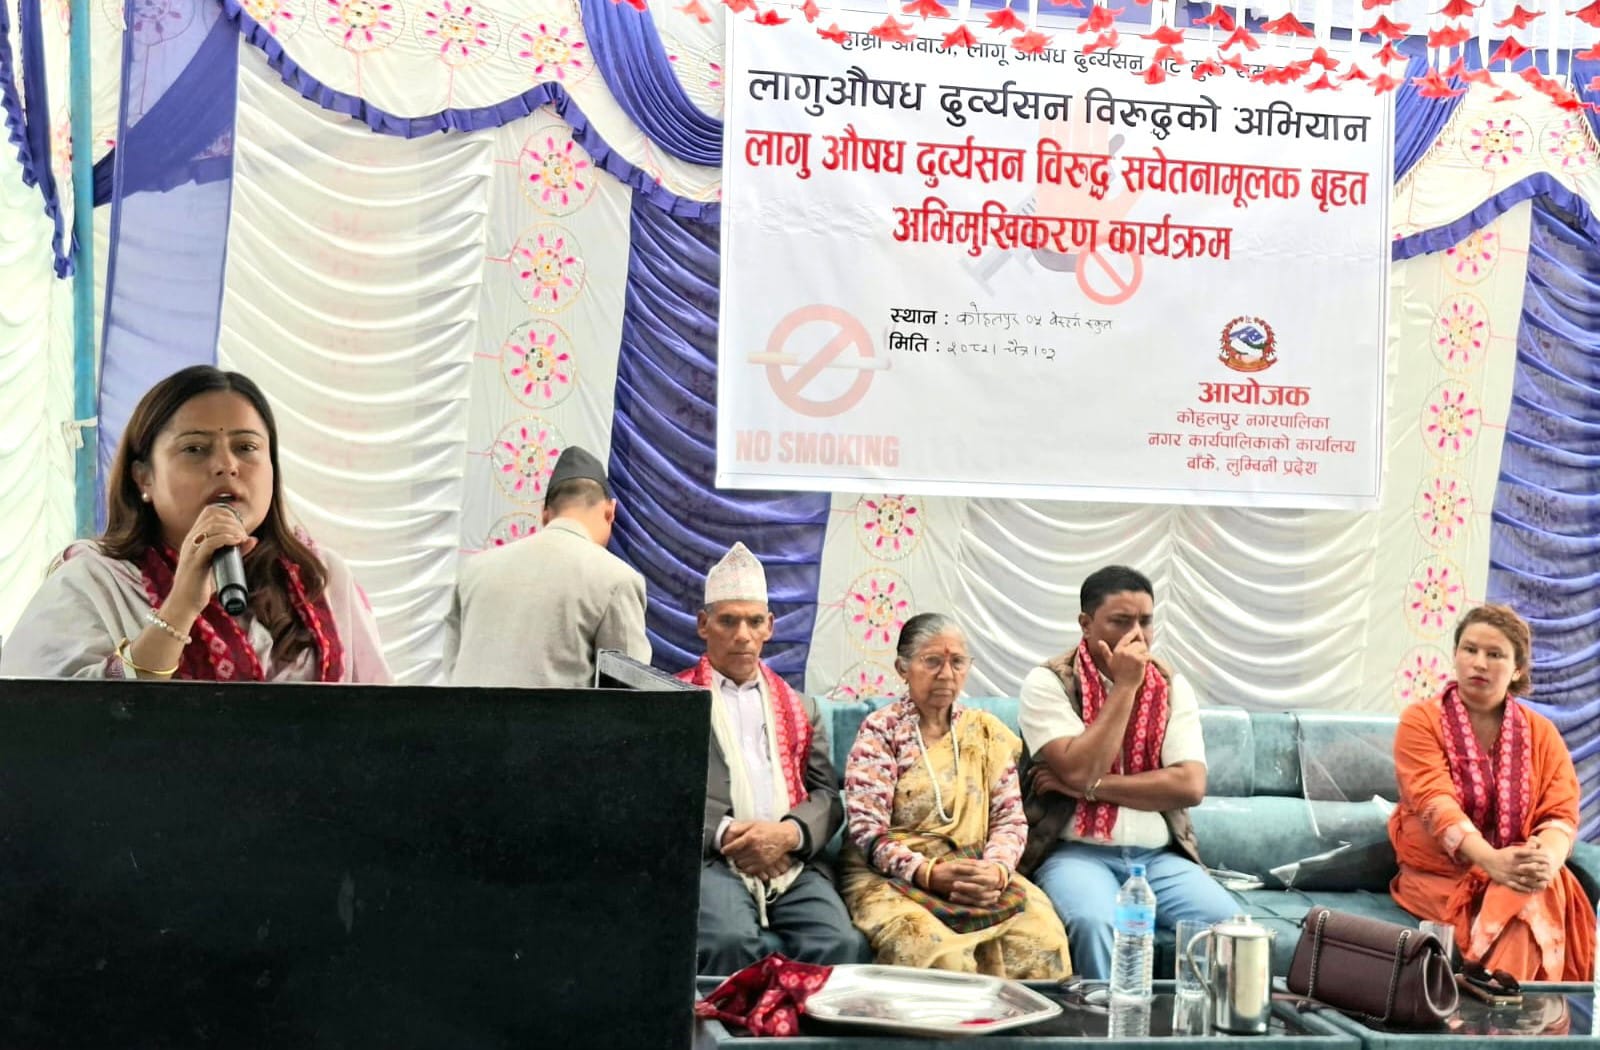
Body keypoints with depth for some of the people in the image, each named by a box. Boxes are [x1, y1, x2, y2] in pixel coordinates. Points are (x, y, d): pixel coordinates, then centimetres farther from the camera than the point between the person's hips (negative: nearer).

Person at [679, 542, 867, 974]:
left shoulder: (800, 708, 26)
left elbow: (826, 796, 16)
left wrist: (790, 833, -6)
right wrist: (724, 834, -12)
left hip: (792, 862, 3)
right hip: (710, 859, -3)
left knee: (843, 945, -27)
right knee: (731, 941, -35)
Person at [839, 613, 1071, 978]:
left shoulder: (986, 731, 15)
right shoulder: (880, 730, 3)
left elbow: (1010, 818, 9)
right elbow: (866, 830, -6)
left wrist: (996, 870, -13)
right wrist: (928, 873, -20)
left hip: (978, 876, 3)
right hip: (892, 879, -3)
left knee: (1042, 936, -28)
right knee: (935, 952, -37)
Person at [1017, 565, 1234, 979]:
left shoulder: (1172, 687, 9)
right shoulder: (1048, 683, -2)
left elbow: (1190, 786, -4)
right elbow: (1079, 770, -16)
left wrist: (1089, 786, -11)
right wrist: (1125, 687, -12)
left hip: (1158, 855, 4)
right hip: (1076, 852, -3)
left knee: (1225, 920, -24)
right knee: (1097, 923, -34)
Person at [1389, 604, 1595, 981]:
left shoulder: (1541, 733, 8)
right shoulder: (1420, 721, -3)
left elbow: (1561, 813, -3)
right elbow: (1435, 802, -17)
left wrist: (1547, 859, -28)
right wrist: (1491, 860, -35)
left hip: (1518, 875, 3)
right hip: (1439, 875, -3)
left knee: (1539, 892, -33)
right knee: (1527, 903, -32)